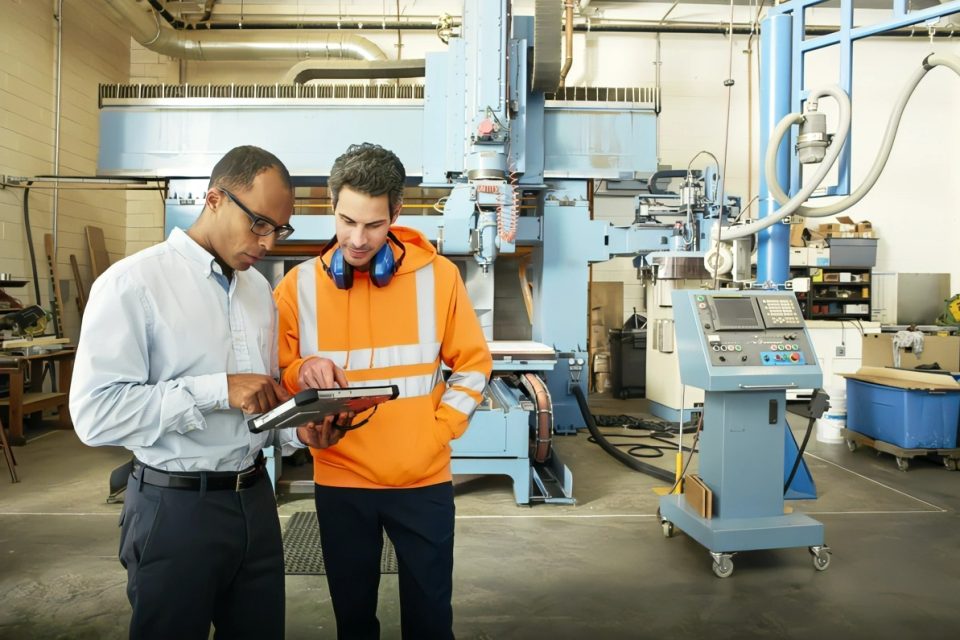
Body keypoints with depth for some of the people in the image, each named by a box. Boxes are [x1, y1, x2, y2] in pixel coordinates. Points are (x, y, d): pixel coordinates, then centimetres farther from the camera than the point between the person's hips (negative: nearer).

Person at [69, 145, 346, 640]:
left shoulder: (260, 289, 10)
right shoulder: (133, 283, -12)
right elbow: (95, 413, -19)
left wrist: (297, 430, -5)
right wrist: (217, 390, -24)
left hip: (255, 499, 6)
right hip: (177, 506, -6)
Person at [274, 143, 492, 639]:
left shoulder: (437, 275, -4)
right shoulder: (299, 285, -2)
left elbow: (473, 363, 2)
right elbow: (277, 377, 2)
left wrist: (440, 429, -7)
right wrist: (301, 374, -20)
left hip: (423, 479, 0)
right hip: (340, 480, 1)